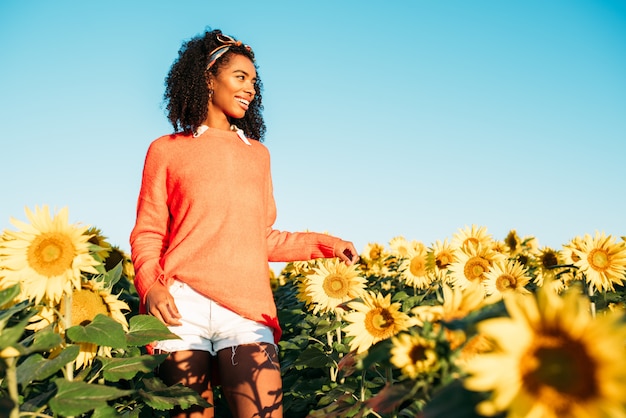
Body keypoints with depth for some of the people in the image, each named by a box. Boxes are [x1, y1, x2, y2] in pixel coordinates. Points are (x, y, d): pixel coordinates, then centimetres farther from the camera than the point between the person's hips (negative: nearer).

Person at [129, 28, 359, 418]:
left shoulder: (258, 153, 21)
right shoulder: (166, 150, 12)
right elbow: (148, 233, 7)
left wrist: (325, 244, 14)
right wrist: (151, 285, -11)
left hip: (247, 310, 2)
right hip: (183, 306, -2)